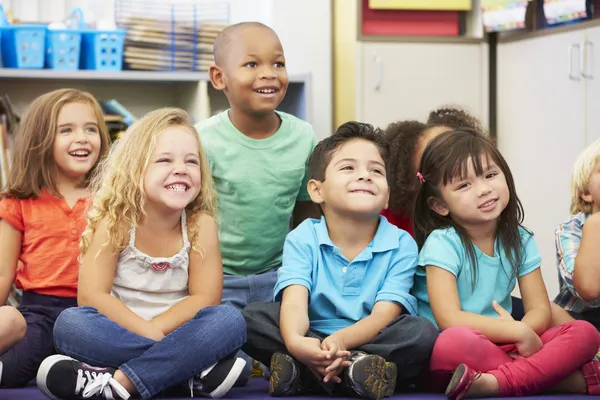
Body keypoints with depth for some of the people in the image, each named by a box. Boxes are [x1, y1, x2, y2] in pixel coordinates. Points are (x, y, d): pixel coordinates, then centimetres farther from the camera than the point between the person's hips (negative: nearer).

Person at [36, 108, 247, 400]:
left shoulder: (201, 224, -5)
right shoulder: (115, 222, -8)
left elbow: (205, 298, -9)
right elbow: (91, 296, -14)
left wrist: (154, 329, -22)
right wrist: (149, 335, -23)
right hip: (118, 335, -1)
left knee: (230, 320, -27)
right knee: (70, 323, -29)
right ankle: (197, 370, -33)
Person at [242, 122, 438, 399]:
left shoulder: (401, 244, -4)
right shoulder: (302, 239, -2)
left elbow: (384, 315, -15)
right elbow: (295, 303, -17)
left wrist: (341, 340, -38)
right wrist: (295, 342, -43)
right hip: (314, 343, 1)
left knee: (422, 332, -29)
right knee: (253, 316, -20)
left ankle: (302, 374, -31)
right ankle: (350, 370, -28)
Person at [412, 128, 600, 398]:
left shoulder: (519, 240, 8)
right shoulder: (442, 243, -8)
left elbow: (540, 311, 4)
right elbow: (450, 320, -18)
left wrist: (521, 331, -20)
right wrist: (519, 333, -19)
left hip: (507, 348, 5)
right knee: (454, 342, -40)